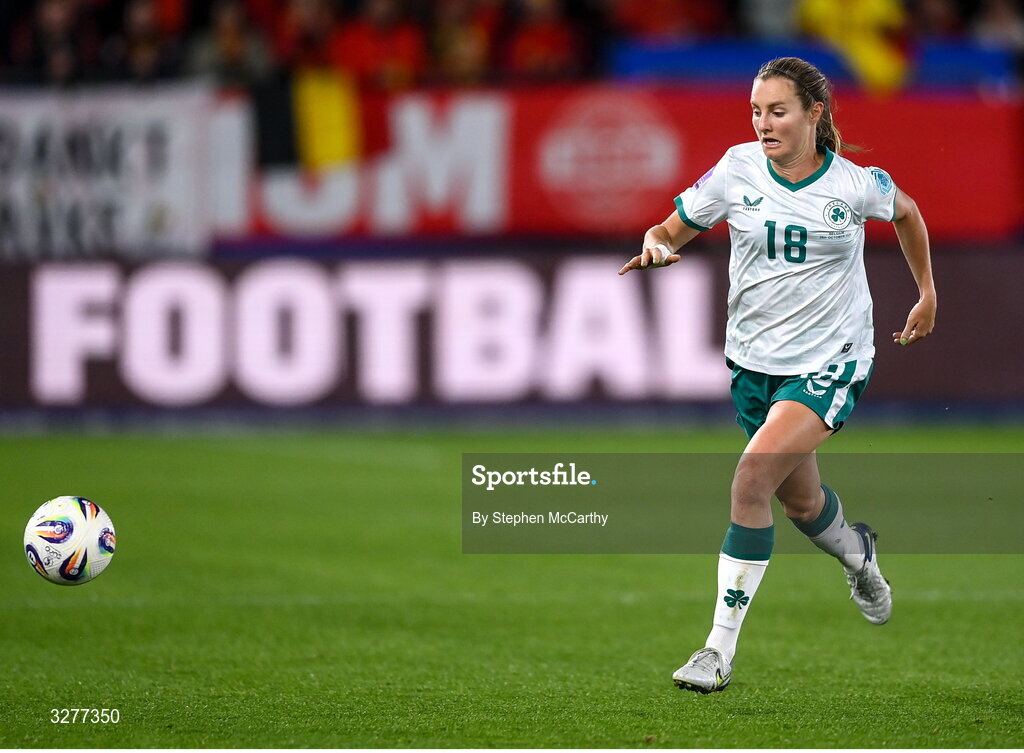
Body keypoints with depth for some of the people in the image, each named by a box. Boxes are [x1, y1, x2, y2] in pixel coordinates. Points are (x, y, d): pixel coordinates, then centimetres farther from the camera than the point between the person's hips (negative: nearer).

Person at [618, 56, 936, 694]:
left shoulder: (857, 184, -9)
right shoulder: (738, 170, -6)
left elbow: (907, 213, 13)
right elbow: (672, 230, 2)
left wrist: (928, 295, 18)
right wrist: (656, 247, -21)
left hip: (829, 364, -4)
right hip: (755, 359, 4)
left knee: (752, 480, -23)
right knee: (802, 502, 17)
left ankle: (722, 648, -17)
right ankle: (857, 552, 55)